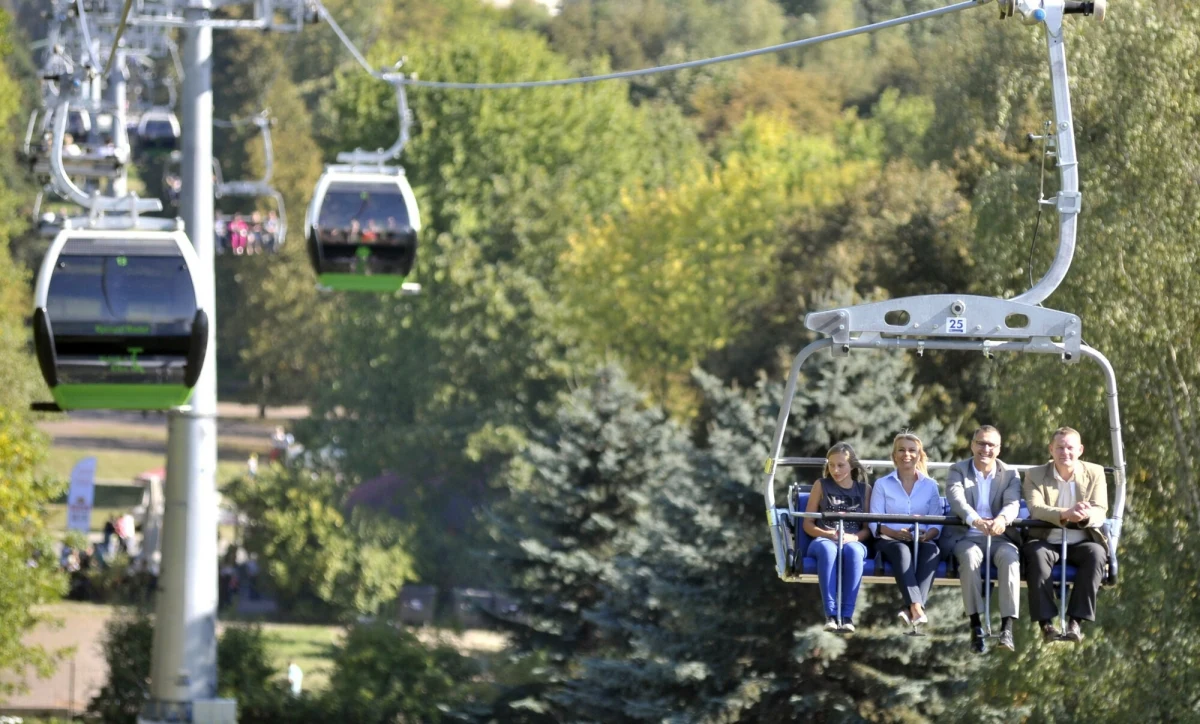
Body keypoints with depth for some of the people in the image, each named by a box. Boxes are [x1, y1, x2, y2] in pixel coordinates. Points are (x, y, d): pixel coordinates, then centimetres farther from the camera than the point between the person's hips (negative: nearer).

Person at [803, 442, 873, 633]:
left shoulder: (864, 490, 13)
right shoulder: (821, 486, 13)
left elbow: (868, 528, 7)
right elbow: (808, 524, 8)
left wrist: (853, 537, -15)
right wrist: (829, 534, -11)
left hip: (854, 541, 0)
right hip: (823, 539, 0)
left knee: (853, 550, -39)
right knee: (828, 549, -39)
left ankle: (847, 615, -42)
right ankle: (831, 614, -46)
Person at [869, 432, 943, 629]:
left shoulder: (930, 486, 19)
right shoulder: (882, 484, 15)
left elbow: (937, 524, 8)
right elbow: (875, 523, 4)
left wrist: (927, 535, -15)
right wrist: (896, 533, -17)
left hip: (922, 541, 1)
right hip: (891, 541, -1)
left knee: (932, 551, -35)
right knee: (902, 550, -38)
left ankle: (911, 609, -51)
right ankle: (916, 608, -57)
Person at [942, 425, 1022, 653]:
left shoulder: (1010, 475, 11)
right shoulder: (957, 471, 6)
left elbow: (1013, 503, -8)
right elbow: (957, 500, -14)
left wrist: (1002, 519, -34)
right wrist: (976, 521, -36)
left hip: (999, 537, 1)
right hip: (966, 537, -1)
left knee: (1009, 557, -33)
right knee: (970, 556, -36)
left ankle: (1007, 628, -39)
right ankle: (976, 627, -34)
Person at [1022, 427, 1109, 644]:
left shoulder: (1095, 473, 6)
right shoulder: (1035, 476, 3)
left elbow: (1100, 512, -6)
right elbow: (1035, 508, -15)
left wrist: (1086, 516, -33)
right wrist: (1066, 514, -35)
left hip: (1081, 543, 1)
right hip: (1047, 541, -1)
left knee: (1096, 553, -32)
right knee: (1038, 553, -35)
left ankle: (1076, 622, -34)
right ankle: (1046, 622, -35)